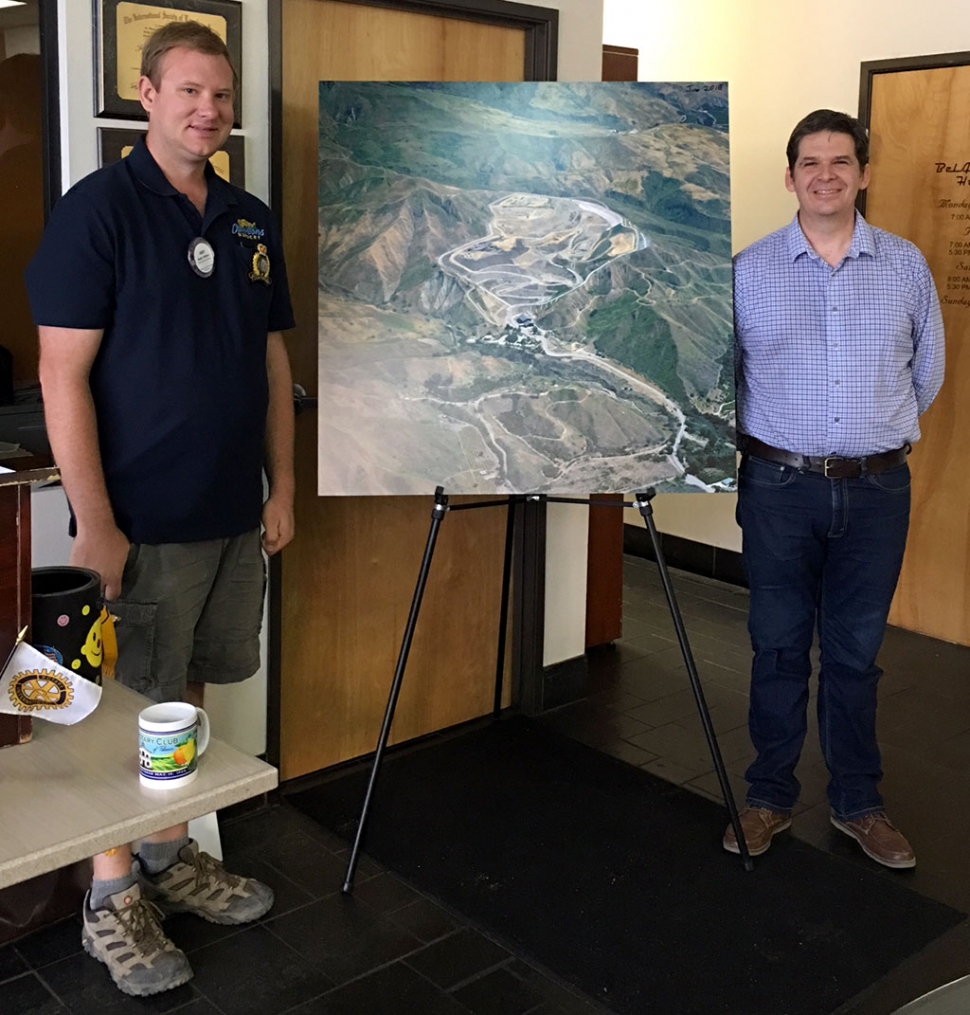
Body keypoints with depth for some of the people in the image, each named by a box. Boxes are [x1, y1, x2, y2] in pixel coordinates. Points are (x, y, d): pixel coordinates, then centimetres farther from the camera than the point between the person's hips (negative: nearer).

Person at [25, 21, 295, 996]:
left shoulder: (251, 221, 9)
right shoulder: (97, 209, -10)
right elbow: (63, 375, -14)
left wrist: (282, 486, 10)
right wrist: (94, 525, -17)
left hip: (233, 515, 6)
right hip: (140, 523, -6)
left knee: (190, 692, 16)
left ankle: (171, 856, 33)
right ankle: (111, 899, 21)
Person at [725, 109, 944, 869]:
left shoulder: (906, 266, 4)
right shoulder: (748, 271, -1)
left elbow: (927, 370, 14)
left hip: (876, 490, 1)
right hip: (781, 487, -1)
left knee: (856, 654, 10)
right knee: (778, 649, 8)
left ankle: (859, 804, 25)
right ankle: (769, 798, 22)